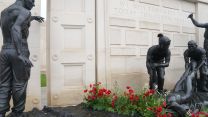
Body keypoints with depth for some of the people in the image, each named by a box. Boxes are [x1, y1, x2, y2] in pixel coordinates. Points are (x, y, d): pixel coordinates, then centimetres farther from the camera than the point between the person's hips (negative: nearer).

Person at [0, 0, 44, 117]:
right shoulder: (25, 12, -8)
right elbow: (15, 29, -25)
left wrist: (32, 18, 47)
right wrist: (20, 54, -32)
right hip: (19, 52, -7)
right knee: (19, 85, 4)